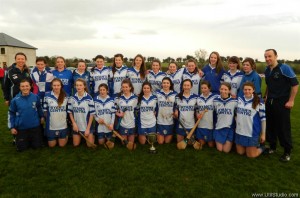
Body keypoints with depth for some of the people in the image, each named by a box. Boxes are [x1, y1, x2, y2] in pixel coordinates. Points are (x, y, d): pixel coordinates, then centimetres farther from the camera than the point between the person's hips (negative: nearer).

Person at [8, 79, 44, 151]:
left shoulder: (35, 97, -10)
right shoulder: (15, 100, -13)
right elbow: (11, 114, -2)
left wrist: (42, 117, 13)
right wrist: (12, 127, -2)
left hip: (35, 126, 1)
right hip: (21, 128, 0)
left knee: (37, 146, 13)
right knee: (21, 148, 11)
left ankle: (31, 140, 45)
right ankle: (26, 141, 43)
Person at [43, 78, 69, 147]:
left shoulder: (65, 96, -2)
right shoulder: (47, 95, -8)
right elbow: (45, 110, 0)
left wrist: (64, 118, 4)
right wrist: (49, 119, 2)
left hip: (63, 125, 1)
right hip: (51, 125, 0)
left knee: (62, 145, 10)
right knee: (52, 145, 12)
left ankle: (66, 136, 40)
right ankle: (54, 138, 44)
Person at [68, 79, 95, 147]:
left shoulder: (89, 98, -14)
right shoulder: (72, 98, -4)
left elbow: (92, 114, -11)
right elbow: (70, 112, 5)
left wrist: (88, 128, -12)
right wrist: (74, 123, -8)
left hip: (87, 126, -3)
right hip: (76, 126, 3)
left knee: (90, 145, 4)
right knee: (76, 144, 12)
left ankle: (91, 136, 35)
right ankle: (81, 136, 43)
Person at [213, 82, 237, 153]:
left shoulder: (234, 101, -9)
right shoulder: (215, 101, -3)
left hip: (230, 128, -1)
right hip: (219, 128, 1)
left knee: (226, 150, 1)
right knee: (220, 149, 5)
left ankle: (230, 142, 32)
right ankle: (217, 141, 37)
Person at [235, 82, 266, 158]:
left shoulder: (259, 102, -12)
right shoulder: (239, 99, 2)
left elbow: (263, 118, -7)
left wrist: (263, 134, -6)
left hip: (252, 133, -5)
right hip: (239, 132, 5)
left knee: (251, 155, 3)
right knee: (240, 152, 15)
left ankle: (261, 147, 32)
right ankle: (254, 146, 42)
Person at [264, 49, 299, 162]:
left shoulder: (284, 68, -12)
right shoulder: (267, 70, 7)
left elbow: (295, 84, -11)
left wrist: (291, 101, -13)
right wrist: (267, 97, 13)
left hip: (282, 102, -6)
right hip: (269, 102, 6)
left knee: (283, 127, -1)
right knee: (270, 125, 11)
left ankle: (287, 152, 14)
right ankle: (272, 146, 27)